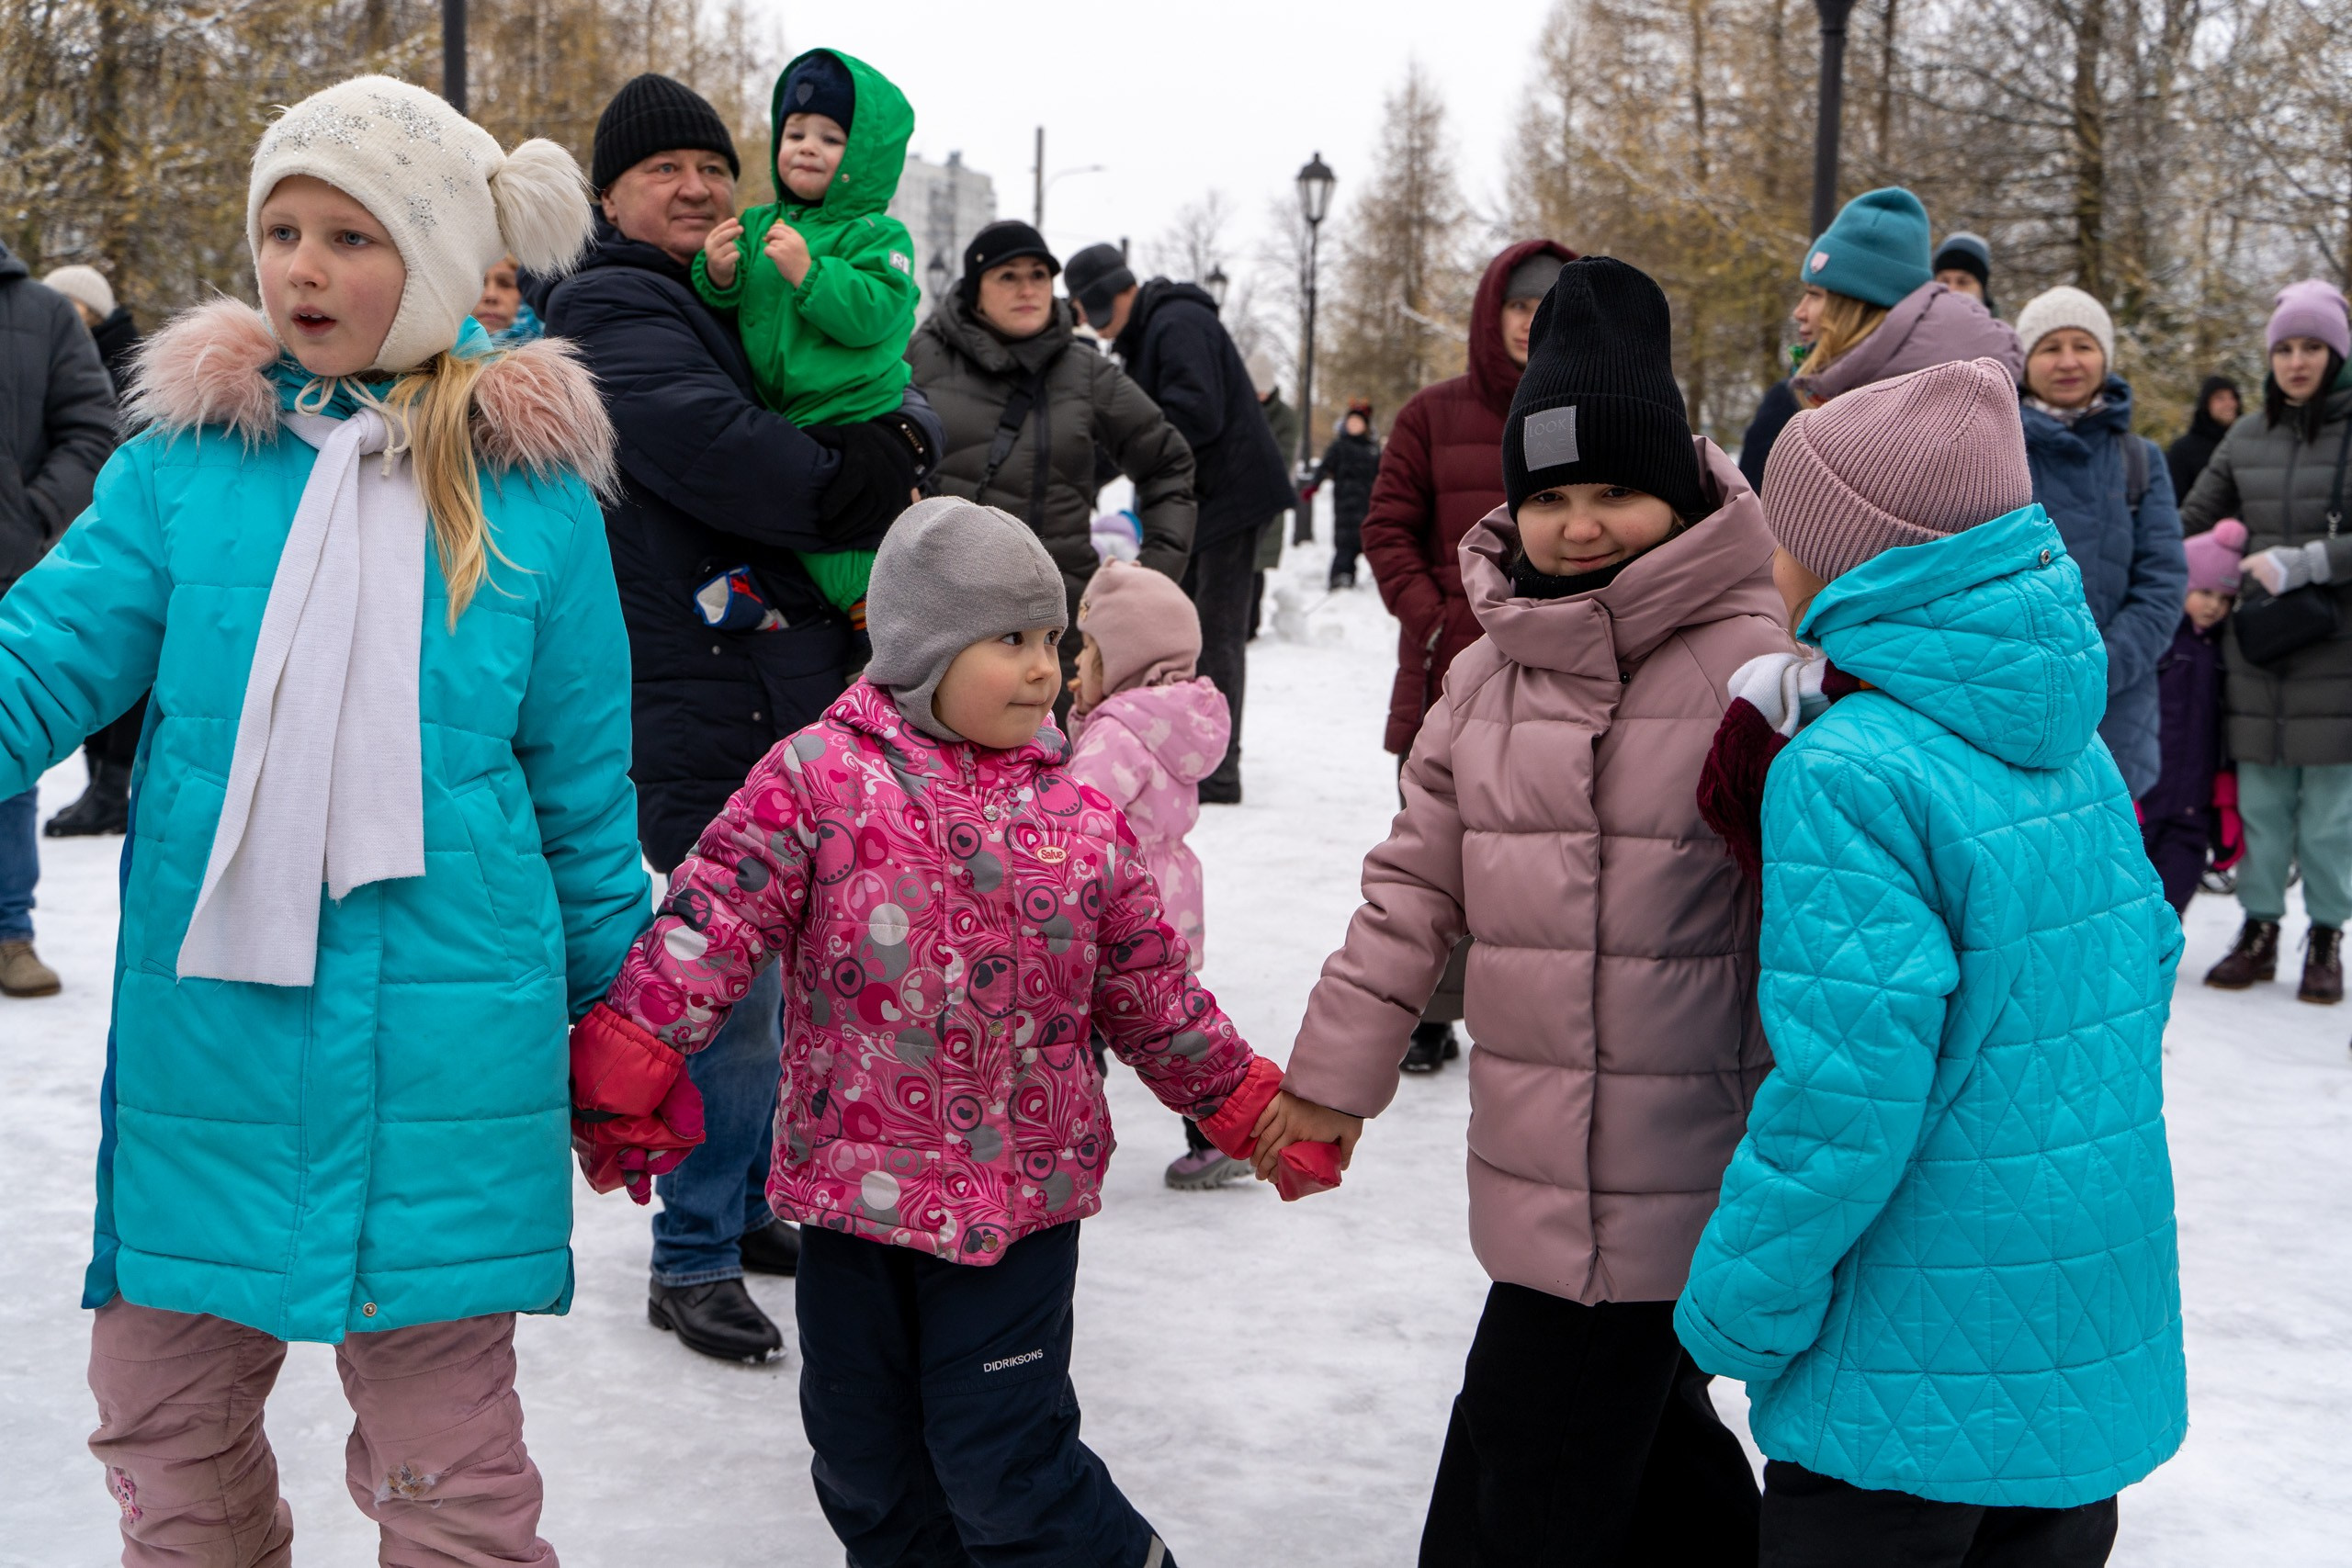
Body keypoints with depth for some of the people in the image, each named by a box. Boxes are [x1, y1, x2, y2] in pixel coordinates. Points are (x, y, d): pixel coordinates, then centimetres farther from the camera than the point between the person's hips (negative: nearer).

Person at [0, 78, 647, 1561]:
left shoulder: (532, 491, -2)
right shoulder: (185, 456, 2)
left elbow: (584, 785, 5)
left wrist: (615, 1019, 10)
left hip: (441, 1036, -2)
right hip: (204, 1018, 3)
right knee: (163, 1413, 16)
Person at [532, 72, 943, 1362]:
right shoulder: (611, 309, -6)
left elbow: (897, 401, 15)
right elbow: (715, 449, -20)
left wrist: (893, 443, -8)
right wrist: (857, 498, -8)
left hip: (796, 695, 9)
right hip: (705, 709, -9)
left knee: (773, 969, 16)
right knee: (732, 978, -5)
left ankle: (747, 1203, 30)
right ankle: (691, 1259, 7)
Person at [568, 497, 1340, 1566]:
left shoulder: (1080, 820, 1)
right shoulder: (818, 776, -7)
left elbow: (1150, 992, 12)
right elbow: (710, 924, -12)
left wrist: (1250, 1105, 16)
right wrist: (622, 1075, -19)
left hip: (1019, 1198, 0)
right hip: (850, 1188, 1)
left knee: (1004, 1460, 1)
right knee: (863, 1456, 15)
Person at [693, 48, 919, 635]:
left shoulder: (877, 235, -7)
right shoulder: (757, 226, 10)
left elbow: (874, 313, -22)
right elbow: (728, 310, 10)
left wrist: (808, 272, -29)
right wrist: (718, 277, -11)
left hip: (855, 422, -7)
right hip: (776, 422, 7)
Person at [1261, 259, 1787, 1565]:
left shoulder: (1754, 663, -11)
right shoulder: (1487, 673, 9)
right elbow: (1417, 883, 14)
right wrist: (1336, 1066, 12)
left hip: (1669, 1181, -6)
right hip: (1531, 1165, 6)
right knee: (1652, 1448, 23)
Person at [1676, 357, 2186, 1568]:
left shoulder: (1848, 775, -22)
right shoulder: (2069, 742, 2)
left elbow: (1844, 1094, -25)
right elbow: (2140, 965, 12)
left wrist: (1733, 1314, -13)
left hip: (1918, 1387, -7)